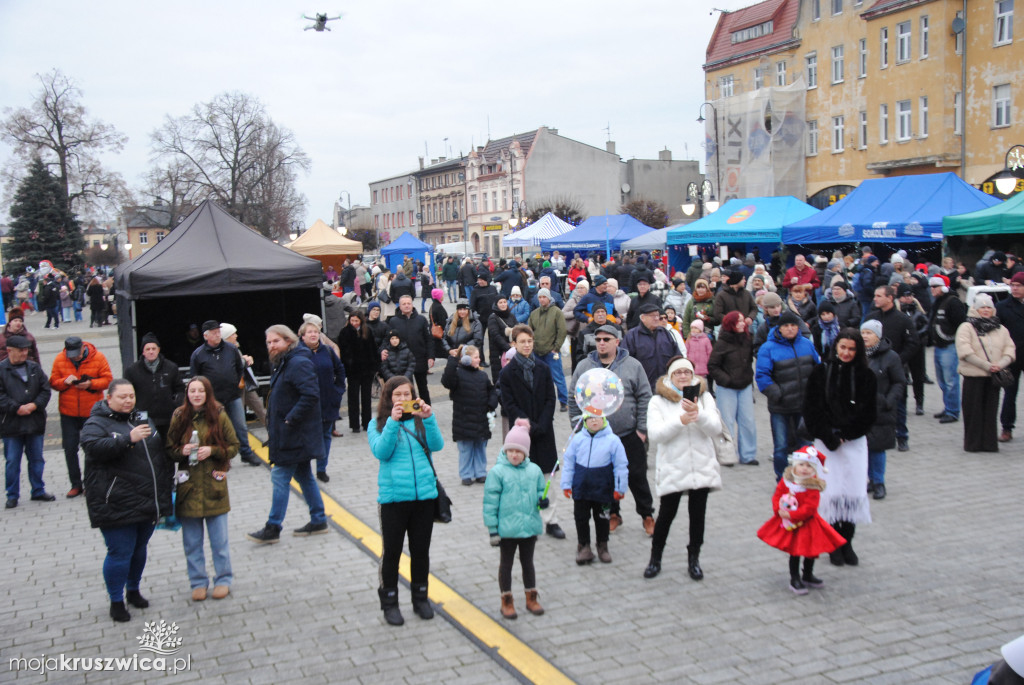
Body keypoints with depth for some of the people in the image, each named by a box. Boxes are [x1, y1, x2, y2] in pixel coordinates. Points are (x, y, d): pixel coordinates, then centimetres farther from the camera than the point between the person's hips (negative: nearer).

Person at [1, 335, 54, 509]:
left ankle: (38, 491, 24)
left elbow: (46, 390, 6)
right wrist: (17, 408, -17)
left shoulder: (35, 368, 7)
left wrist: (35, 405, -9)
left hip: (35, 422, 4)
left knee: (37, 459, 12)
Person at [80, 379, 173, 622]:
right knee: (120, 553, -2)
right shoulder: (96, 424, -5)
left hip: (147, 502, 6)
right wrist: (129, 439, -34)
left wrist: (166, 490, 20)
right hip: (117, 507, -6)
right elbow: (93, 447, -26)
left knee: (139, 549, 17)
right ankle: (116, 601, 14)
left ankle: (133, 590, 36)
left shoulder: (141, 420, 15)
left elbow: (161, 453, 23)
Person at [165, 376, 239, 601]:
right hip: (188, 486, 2)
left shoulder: (219, 416, -3)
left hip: (213, 484, -2)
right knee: (191, 541, 10)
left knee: (219, 539, 6)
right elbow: (169, 449, 7)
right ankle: (198, 582, 24)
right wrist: (182, 451, -14)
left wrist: (212, 451, -14)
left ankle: (223, 580, 21)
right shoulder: (178, 417, 1)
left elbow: (234, 446, 1)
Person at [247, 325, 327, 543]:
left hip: (295, 435, -10)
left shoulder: (298, 363, -17)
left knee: (280, 477, -5)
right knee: (303, 476, 15)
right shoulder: (284, 364, 15)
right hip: (293, 435, 10)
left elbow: (311, 395, -28)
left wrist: (290, 420, -24)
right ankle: (318, 521, 24)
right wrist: (274, 430, 13)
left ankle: (272, 529, 3)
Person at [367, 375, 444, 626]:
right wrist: (393, 421, -23)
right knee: (392, 552, 8)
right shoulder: (378, 424, 0)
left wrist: (429, 418, -21)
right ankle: (389, 603, 21)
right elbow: (381, 452, -15)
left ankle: (420, 598, 28)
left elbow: (437, 445, -9)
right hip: (393, 496, -2)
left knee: (421, 550, 13)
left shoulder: (421, 420, 5)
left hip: (424, 494, 2)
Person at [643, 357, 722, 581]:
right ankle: (655, 558, 22)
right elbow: (655, 434, -12)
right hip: (672, 468, -2)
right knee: (666, 513, 5)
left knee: (698, 513, 8)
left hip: (701, 467, 2)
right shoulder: (658, 402, 0)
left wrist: (698, 414, -23)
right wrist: (681, 421, -24)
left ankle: (693, 558, 24)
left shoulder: (704, 397, 7)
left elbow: (716, 429, -5)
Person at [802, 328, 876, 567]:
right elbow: (812, 409, 0)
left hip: (854, 442, 1)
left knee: (854, 491, -2)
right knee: (831, 491, -4)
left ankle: (847, 542, 12)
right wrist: (829, 437, -8)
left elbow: (869, 412, 2)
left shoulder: (865, 376, 4)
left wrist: (844, 436, -7)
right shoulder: (821, 372, 1)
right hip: (825, 442, -1)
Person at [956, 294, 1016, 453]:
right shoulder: (966, 327, -2)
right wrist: (986, 366, -17)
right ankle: (973, 443, 8)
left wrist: (1000, 364, -12)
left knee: (991, 410, 7)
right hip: (973, 376, -4)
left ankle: (990, 442, 13)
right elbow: (965, 351, -12)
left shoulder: (1001, 329, 14)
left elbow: (1010, 350, 8)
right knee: (974, 411, 0)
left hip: (993, 377, 4)